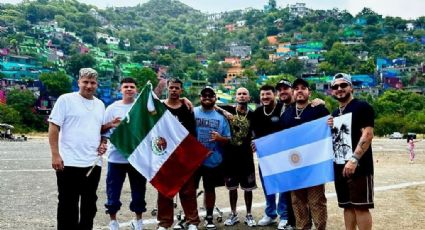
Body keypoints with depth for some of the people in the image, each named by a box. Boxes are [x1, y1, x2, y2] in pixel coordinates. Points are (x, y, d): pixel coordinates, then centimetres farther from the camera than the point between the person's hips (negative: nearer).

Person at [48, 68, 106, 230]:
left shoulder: (100, 104, 13)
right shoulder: (66, 99, -5)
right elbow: (54, 127, -8)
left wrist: (103, 143, 3)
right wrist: (55, 155, -15)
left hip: (93, 163, 6)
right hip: (69, 163, -5)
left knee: (89, 204, 15)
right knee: (68, 204, 3)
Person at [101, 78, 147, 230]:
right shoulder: (112, 108, 1)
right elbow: (101, 129, 3)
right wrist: (111, 124, -15)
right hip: (116, 157, 0)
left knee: (138, 190, 12)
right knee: (113, 190, 8)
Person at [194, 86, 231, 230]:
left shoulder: (221, 117, 4)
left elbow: (228, 140, 4)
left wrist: (220, 138, -15)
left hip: (213, 160, 2)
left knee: (210, 189, 14)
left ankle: (209, 217, 29)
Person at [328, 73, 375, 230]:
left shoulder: (362, 107, -7)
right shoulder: (335, 114, 16)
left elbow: (367, 135, -16)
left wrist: (354, 159, -24)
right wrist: (330, 128, 2)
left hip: (358, 167, -7)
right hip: (340, 167, 8)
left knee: (360, 206, -3)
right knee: (347, 205, 13)